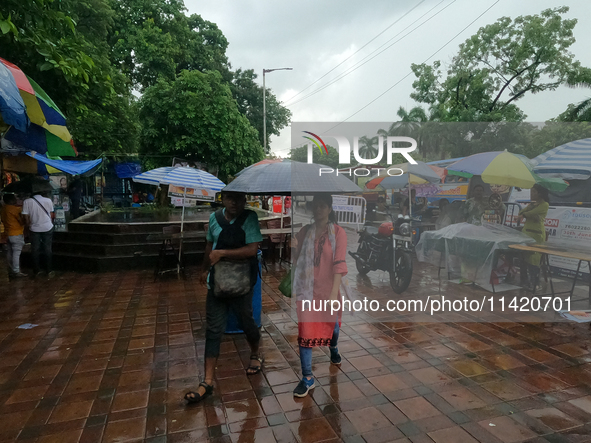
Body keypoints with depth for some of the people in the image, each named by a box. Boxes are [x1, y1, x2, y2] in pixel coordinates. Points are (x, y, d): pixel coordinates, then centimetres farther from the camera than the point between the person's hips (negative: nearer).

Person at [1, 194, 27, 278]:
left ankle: (10, 271, 22)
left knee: (9, 252, 14)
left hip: (7, 234, 8)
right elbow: (22, 221, -14)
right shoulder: (15, 209, -17)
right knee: (16, 253, -4)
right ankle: (16, 272, -3)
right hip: (16, 234, -8)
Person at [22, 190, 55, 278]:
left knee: (35, 250, 11)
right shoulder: (48, 200, -5)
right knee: (47, 249, 7)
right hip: (47, 228, 0)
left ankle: (37, 271, 16)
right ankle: (49, 271, 10)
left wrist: (29, 226, 8)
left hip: (35, 229, 0)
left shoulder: (27, 202, -6)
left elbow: (26, 217, -7)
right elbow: (52, 215, 2)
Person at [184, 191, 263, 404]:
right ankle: (208, 382, 15)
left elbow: (252, 250, -22)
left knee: (246, 323, 13)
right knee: (214, 330, 6)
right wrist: (205, 269, 27)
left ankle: (256, 355, 44)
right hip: (216, 281, 4)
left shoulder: (249, 218, -13)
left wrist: (222, 253, -22)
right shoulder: (214, 217, 2)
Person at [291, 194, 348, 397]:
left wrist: (334, 294, -22)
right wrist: (294, 249, -16)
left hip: (328, 288, 0)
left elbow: (339, 264, -16)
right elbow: (297, 261, 5)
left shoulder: (338, 232, -8)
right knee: (305, 330, -3)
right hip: (306, 288, 1)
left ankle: (333, 347, 55)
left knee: (332, 323, 21)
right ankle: (307, 378, 10)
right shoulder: (304, 231, 1)